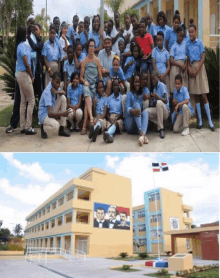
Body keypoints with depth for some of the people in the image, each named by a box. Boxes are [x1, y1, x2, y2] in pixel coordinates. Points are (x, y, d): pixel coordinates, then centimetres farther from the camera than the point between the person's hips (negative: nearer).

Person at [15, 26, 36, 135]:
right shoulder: (22, 46, -15)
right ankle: (28, 127, -1)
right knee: (31, 100, -4)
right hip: (24, 75, -9)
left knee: (23, 101, 11)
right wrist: (32, 77, -6)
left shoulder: (20, 45, 12)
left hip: (20, 75, 9)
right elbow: (27, 64, -16)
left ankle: (22, 127, 16)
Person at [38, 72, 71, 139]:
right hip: (44, 115, -10)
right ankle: (43, 128, 3)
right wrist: (62, 114, -45)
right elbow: (49, 113, -33)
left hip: (52, 111, 10)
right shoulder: (47, 92, -26)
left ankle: (61, 129, -6)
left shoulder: (54, 86, -1)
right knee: (56, 126, -38)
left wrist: (56, 92, -24)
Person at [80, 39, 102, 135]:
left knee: (87, 103, -18)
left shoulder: (97, 60, 9)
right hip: (86, 84, 0)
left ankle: (84, 126, -19)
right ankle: (91, 118, -49)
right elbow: (81, 77, 13)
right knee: (87, 96, -34)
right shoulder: (84, 61, 10)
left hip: (95, 85, 0)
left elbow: (100, 76, 10)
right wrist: (84, 81, -7)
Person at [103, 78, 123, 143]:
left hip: (119, 117, -2)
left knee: (116, 123, -37)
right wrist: (109, 118, -11)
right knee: (109, 124, -33)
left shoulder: (122, 97, 9)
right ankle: (110, 136, -68)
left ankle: (108, 133, -71)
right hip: (110, 117, 2)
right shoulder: (109, 98, 17)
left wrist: (116, 117, -14)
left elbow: (123, 112, 5)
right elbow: (107, 111, 12)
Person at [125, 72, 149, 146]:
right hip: (130, 124, -2)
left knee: (145, 111, -28)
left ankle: (143, 134, -56)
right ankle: (140, 133, -48)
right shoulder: (130, 94, 6)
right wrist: (133, 111, -33)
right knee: (136, 104, -25)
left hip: (140, 122, 2)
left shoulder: (143, 94, 14)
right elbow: (127, 108, -12)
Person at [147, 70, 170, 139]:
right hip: (157, 110, 6)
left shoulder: (162, 85, -5)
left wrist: (158, 98, -33)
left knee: (159, 102, -39)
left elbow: (166, 101, -17)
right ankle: (160, 125, -7)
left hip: (165, 111, -6)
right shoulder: (154, 87, 15)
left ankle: (161, 129, -33)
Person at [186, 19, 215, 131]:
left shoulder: (199, 42, -2)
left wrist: (196, 70, -11)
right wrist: (189, 68, -8)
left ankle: (210, 121, -1)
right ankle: (200, 120, 11)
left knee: (203, 95, -6)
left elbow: (203, 58, -5)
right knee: (196, 96, 4)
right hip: (192, 68, 3)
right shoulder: (187, 44, 7)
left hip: (200, 67, -3)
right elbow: (188, 58, 9)